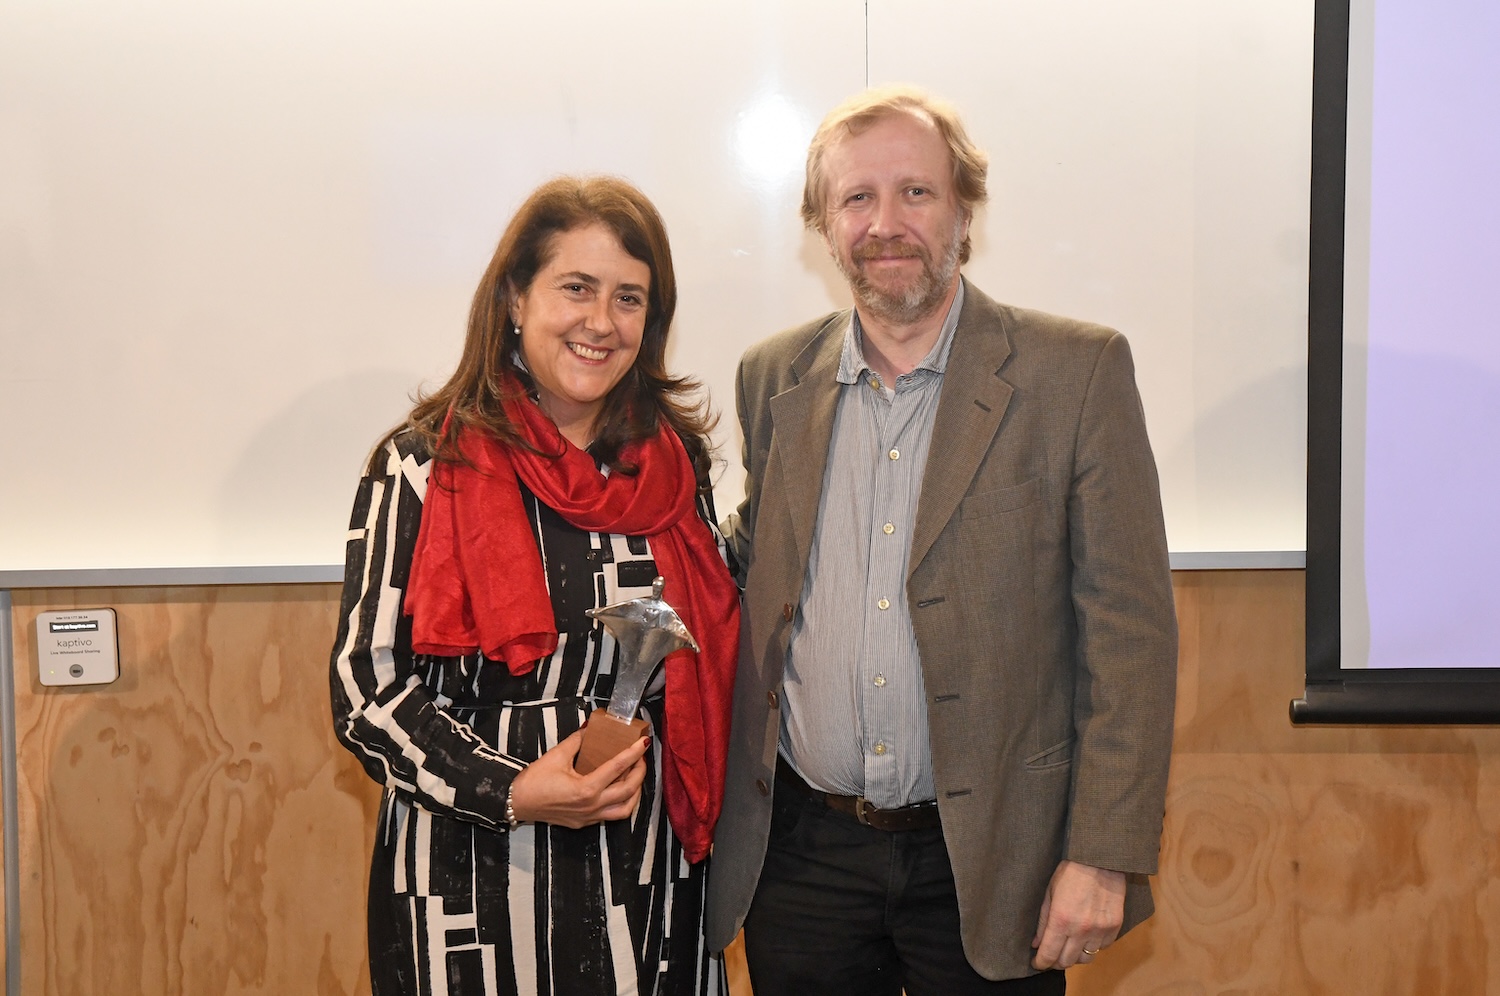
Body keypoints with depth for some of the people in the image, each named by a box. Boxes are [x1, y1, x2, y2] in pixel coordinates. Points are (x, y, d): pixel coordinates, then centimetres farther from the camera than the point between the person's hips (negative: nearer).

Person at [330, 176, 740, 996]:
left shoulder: (675, 459, 5)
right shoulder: (425, 467, -8)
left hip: (648, 874, 4)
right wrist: (511, 792, -19)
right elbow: (365, 688, -8)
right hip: (474, 885, -4)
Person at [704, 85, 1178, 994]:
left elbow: (1131, 627, -8)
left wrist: (1105, 855, -12)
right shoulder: (775, 378, 6)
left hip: (986, 860, -3)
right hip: (802, 852, 3)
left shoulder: (1078, 372, -6)